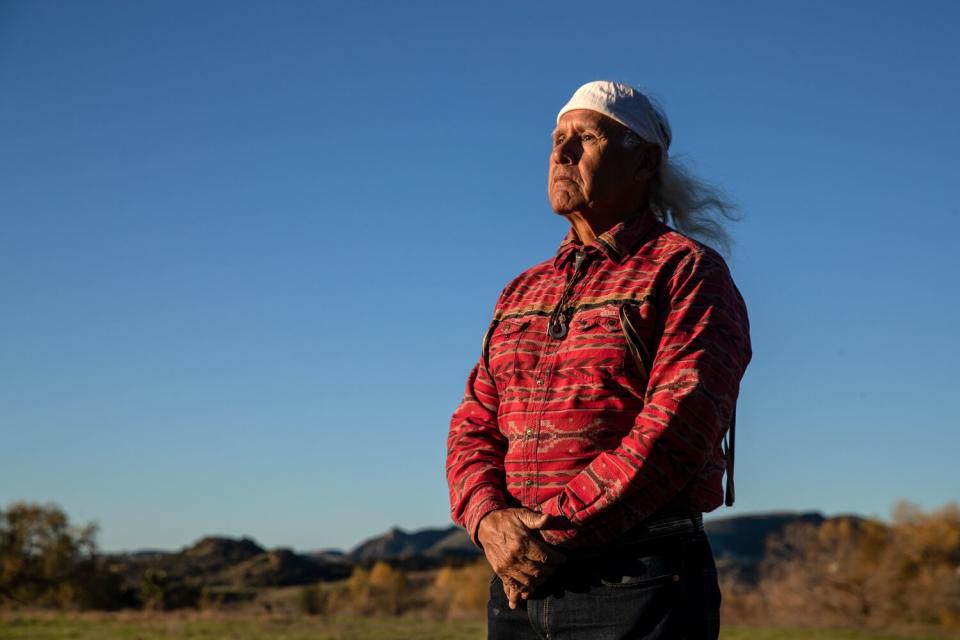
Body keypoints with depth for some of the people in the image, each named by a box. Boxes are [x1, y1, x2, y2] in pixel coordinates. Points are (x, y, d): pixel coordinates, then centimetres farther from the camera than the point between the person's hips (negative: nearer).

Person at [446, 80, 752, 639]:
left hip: (639, 579, -5)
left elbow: (676, 427, -15)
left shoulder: (687, 272, -2)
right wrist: (490, 520, -8)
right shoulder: (523, 293, 18)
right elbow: (473, 427, 12)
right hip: (522, 577, 6)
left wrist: (554, 531, -17)